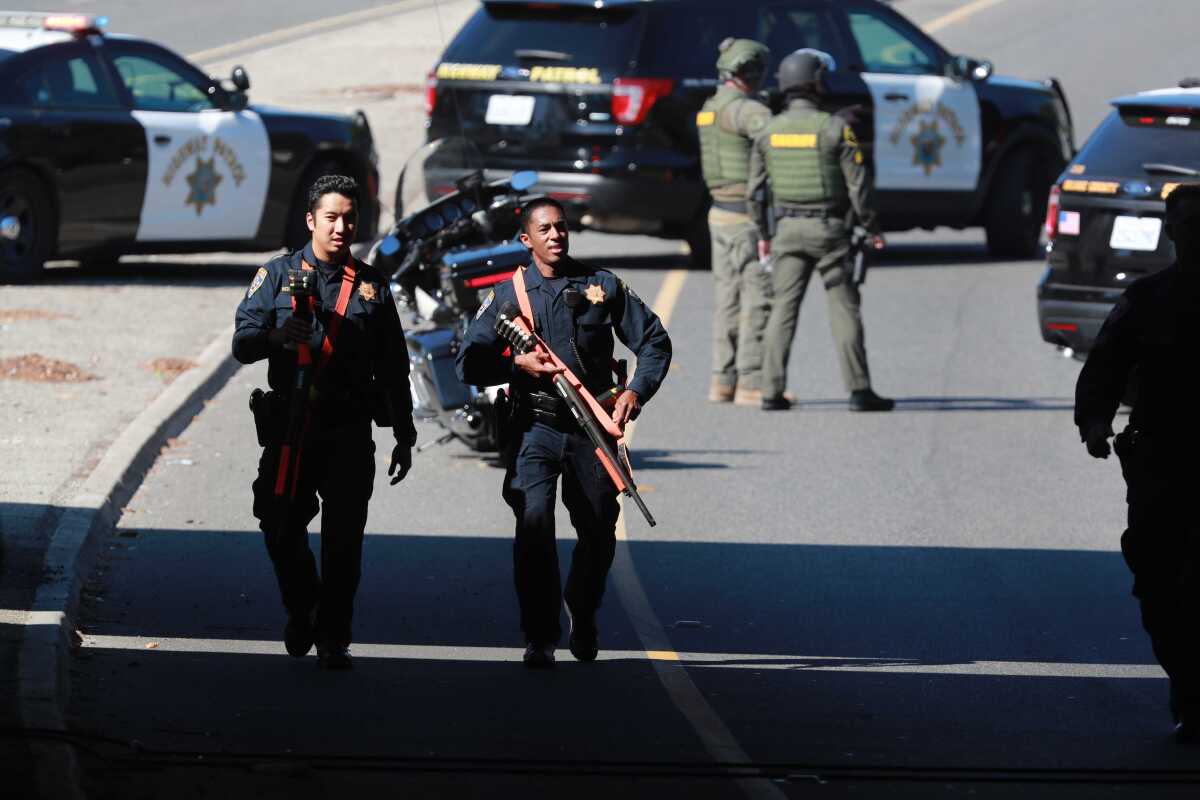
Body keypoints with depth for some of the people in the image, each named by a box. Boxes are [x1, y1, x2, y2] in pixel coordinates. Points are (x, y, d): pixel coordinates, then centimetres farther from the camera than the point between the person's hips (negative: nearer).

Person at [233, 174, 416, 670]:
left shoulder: (372, 285, 11)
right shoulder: (277, 275, 7)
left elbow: (393, 369, 15)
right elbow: (242, 345, -3)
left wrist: (404, 436, 12)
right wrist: (276, 335, -25)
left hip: (350, 430, 0)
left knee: (344, 537, -4)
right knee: (282, 528, -1)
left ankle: (333, 639, 5)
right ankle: (301, 611, 25)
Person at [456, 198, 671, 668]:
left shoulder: (602, 286, 6)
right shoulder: (508, 295, 5)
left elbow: (654, 341, 9)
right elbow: (469, 364, 2)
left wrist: (636, 391, -7)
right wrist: (518, 364, -15)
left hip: (591, 428, 2)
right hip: (534, 429, -2)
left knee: (600, 532, 8)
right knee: (534, 525, -18)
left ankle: (582, 616, 36)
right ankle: (540, 639, -13)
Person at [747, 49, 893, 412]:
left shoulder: (768, 131, 2)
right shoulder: (835, 127, -10)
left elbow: (756, 190, 5)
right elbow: (857, 184, -10)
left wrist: (763, 233, 17)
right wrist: (872, 228, 2)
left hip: (788, 229, 3)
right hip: (829, 230, -3)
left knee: (783, 308, 5)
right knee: (844, 308, 2)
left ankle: (772, 392, -1)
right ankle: (859, 390, 0)